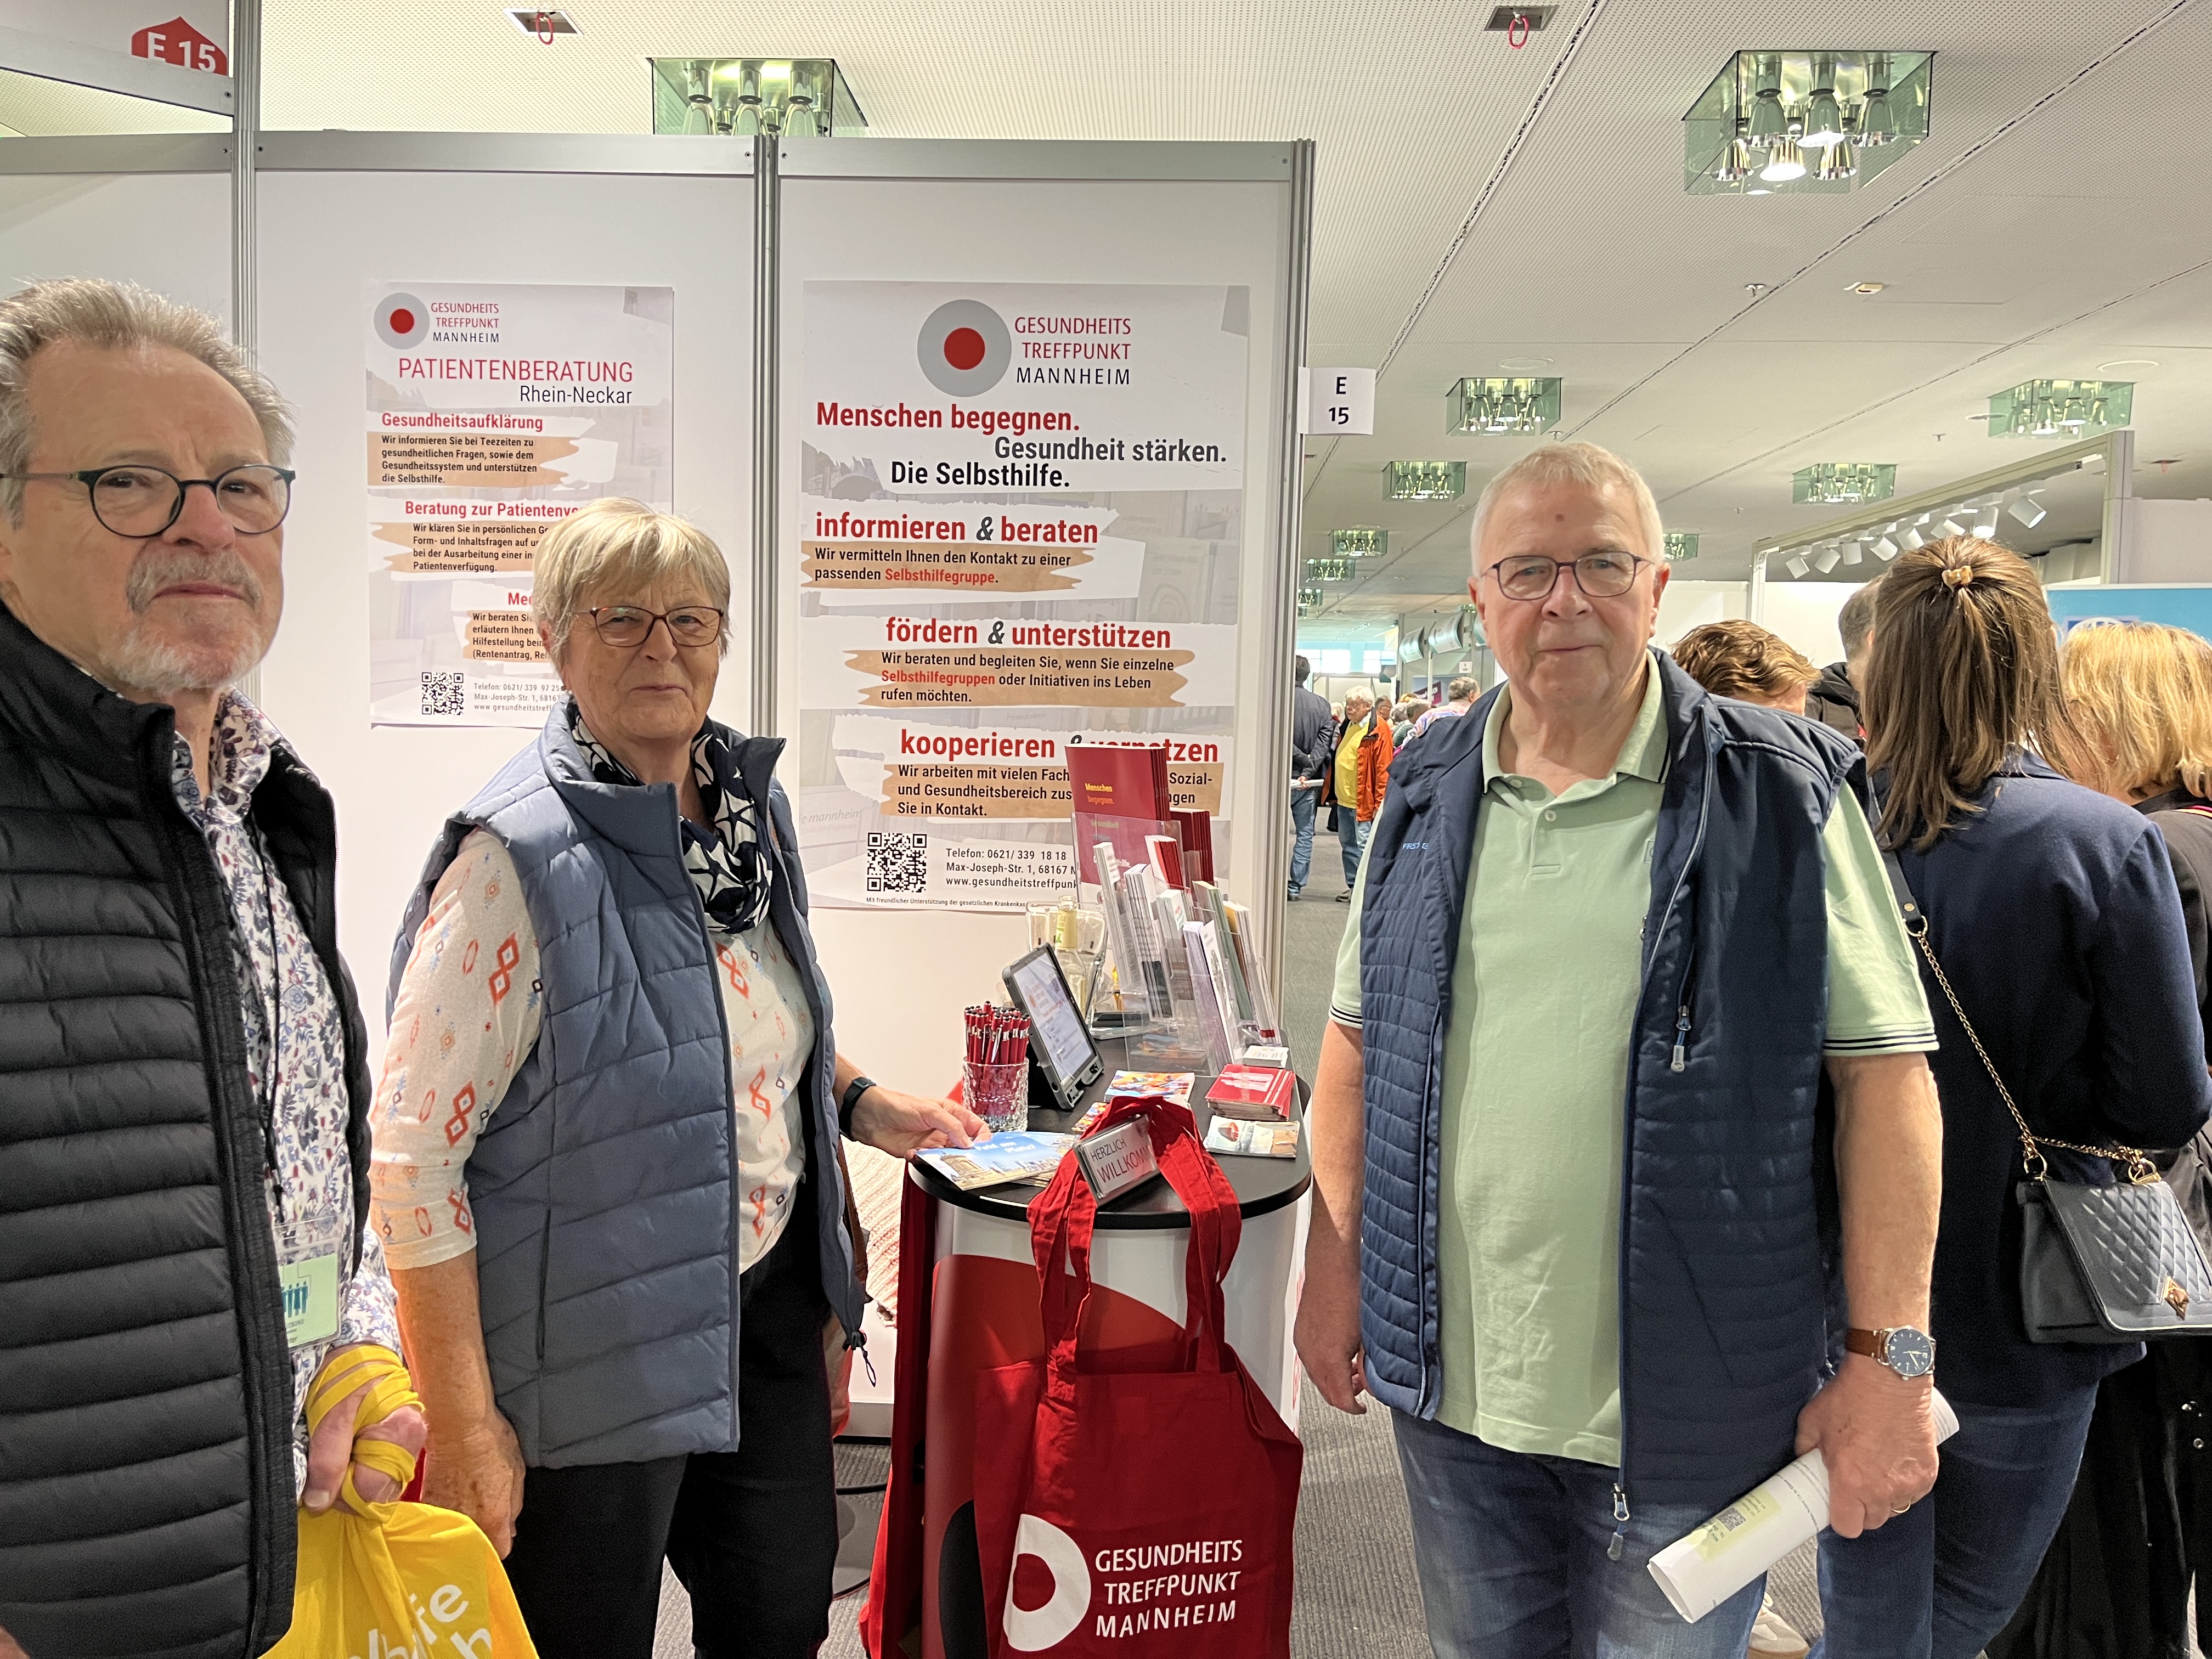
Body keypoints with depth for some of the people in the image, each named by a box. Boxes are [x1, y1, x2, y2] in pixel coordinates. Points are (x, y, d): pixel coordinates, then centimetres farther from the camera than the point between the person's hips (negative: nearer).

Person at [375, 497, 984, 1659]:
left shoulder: (751, 802, 2)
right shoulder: (518, 855, -20)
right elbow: (410, 1153, -20)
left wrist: (863, 1104, 5)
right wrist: (465, 1428, -19)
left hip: (766, 1302, 7)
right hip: (594, 1346, -6)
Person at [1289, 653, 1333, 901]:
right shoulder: (1322, 706, 3)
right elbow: (1323, 743, -5)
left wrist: (1305, 760, -6)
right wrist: (1309, 771, -10)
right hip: (1308, 782, 4)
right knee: (1305, 834, 10)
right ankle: (1296, 887, 11)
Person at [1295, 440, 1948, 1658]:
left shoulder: (1783, 794, -8)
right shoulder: (1428, 795, 3)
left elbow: (1884, 1072, -9)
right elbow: (1357, 1042, 9)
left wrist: (1888, 1361, -11)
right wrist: (1334, 1266, 6)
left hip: (1684, 1411, -3)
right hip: (1447, 1383, 4)